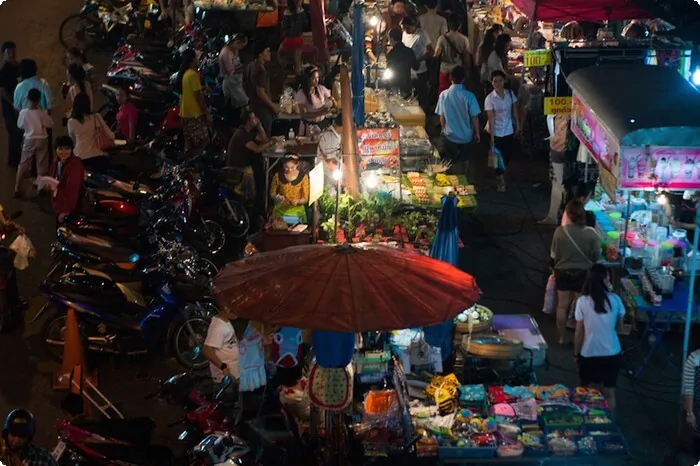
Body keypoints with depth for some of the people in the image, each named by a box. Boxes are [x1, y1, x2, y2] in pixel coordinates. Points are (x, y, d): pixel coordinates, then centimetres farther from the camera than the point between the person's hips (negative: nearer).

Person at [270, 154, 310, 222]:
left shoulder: (303, 177, -7)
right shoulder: (278, 176, -4)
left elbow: (305, 198, -4)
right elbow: (272, 193, 8)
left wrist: (297, 201, -24)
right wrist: (277, 197, -14)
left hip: (297, 211, -1)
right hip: (280, 211, 1)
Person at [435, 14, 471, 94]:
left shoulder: (443, 38, -15)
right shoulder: (464, 39, -11)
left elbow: (436, 54, -13)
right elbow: (467, 56, -4)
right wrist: (467, 69, 10)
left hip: (445, 70, -1)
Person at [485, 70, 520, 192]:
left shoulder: (510, 93, -7)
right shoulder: (489, 98, -18)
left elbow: (515, 110, 4)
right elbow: (491, 118, -16)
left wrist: (518, 126, 6)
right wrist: (492, 136, -15)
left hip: (509, 130, 4)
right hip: (497, 133, -4)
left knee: (511, 152, 15)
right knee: (499, 156, 9)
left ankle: (502, 169, 46)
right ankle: (501, 180, 28)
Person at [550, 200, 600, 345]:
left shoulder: (560, 231, -16)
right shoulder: (591, 233, -19)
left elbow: (553, 255, -4)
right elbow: (596, 257, -7)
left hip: (563, 272, 1)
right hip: (583, 274, -1)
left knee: (562, 305, 17)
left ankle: (562, 338, 28)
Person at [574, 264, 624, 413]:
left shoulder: (582, 301, -15)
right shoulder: (615, 300, -10)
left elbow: (579, 332, -8)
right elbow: (619, 328, 1)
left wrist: (576, 353, 5)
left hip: (588, 354, -1)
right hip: (611, 353, 1)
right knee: (609, 393, 12)